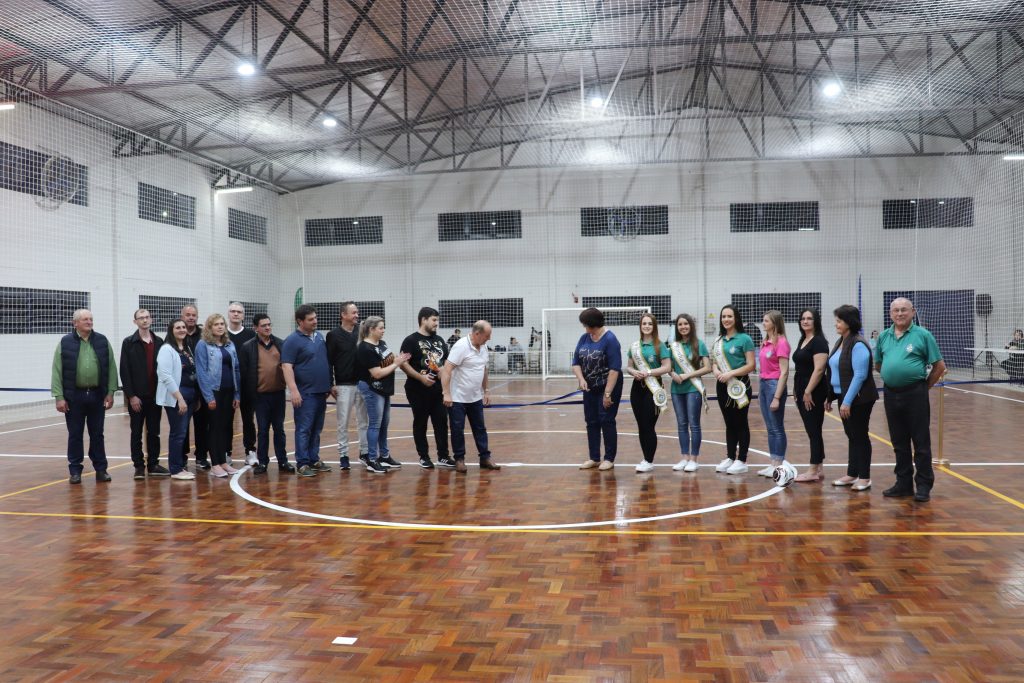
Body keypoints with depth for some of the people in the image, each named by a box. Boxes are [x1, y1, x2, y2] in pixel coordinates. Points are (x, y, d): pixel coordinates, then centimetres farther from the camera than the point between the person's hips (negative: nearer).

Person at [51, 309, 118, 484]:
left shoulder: (102, 341, 4)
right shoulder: (65, 343, -2)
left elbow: (111, 368, 5)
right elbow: (57, 372, -3)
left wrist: (111, 392, 0)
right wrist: (59, 397, -8)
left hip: (97, 395, 1)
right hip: (74, 396, -1)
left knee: (97, 435, 9)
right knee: (75, 435, 7)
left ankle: (101, 469, 17)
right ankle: (75, 471, 17)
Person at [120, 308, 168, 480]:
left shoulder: (159, 342, 7)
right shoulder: (129, 342, -2)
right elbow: (125, 371, -6)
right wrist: (131, 395, -12)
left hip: (155, 395, 3)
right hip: (137, 396, -3)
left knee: (154, 432, 9)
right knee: (137, 433, 5)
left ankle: (153, 465, 17)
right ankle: (139, 466, 12)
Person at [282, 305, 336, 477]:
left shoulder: (319, 336, 13)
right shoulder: (292, 340, -10)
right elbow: (287, 367, -15)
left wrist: (330, 385, 20)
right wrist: (293, 390, -23)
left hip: (321, 392, 7)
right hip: (305, 393, -7)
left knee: (316, 429, 13)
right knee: (304, 429, -2)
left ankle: (314, 459, 21)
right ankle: (303, 463, 3)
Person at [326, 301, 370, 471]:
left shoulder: (361, 331, 6)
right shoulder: (334, 335, -5)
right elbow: (328, 361, -4)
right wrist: (330, 385, -6)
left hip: (363, 382, 4)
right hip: (344, 385, -4)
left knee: (364, 421, 9)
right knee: (343, 422, 2)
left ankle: (365, 452, 18)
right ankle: (343, 455, 11)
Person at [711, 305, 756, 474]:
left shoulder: (745, 339, -8)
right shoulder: (719, 340, 10)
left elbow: (751, 365, -13)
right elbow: (714, 362, 15)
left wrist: (730, 373, -21)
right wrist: (716, 371, -7)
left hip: (739, 385, -6)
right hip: (722, 386, 6)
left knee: (741, 423, 2)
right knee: (729, 423, 13)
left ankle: (742, 461, 9)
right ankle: (730, 458, 20)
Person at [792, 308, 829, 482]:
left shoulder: (818, 342, -12)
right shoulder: (802, 340, 15)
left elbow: (819, 369, -19)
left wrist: (808, 391, -20)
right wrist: (798, 391, 17)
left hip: (813, 393, -9)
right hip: (802, 391, 9)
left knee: (814, 430, -4)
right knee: (812, 431, 11)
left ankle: (814, 470, 0)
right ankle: (819, 468, 17)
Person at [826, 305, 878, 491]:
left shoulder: (858, 344, -18)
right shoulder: (840, 342, 10)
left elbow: (860, 375, -22)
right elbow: (834, 372, 16)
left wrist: (847, 401, -23)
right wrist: (830, 396, 15)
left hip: (859, 399, -9)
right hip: (844, 397, 9)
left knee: (860, 436, 0)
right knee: (852, 436, 15)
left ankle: (864, 478, 9)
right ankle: (852, 474, 24)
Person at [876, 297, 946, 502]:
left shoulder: (922, 335, -4)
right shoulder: (883, 336, 9)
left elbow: (939, 366, -1)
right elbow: (877, 365, 20)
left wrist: (925, 385, 1)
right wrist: (892, 377, 11)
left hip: (915, 394, -5)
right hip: (891, 394, 5)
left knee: (921, 442, 0)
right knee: (899, 443, 12)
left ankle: (923, 485, 9)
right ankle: (903, 483, 22)